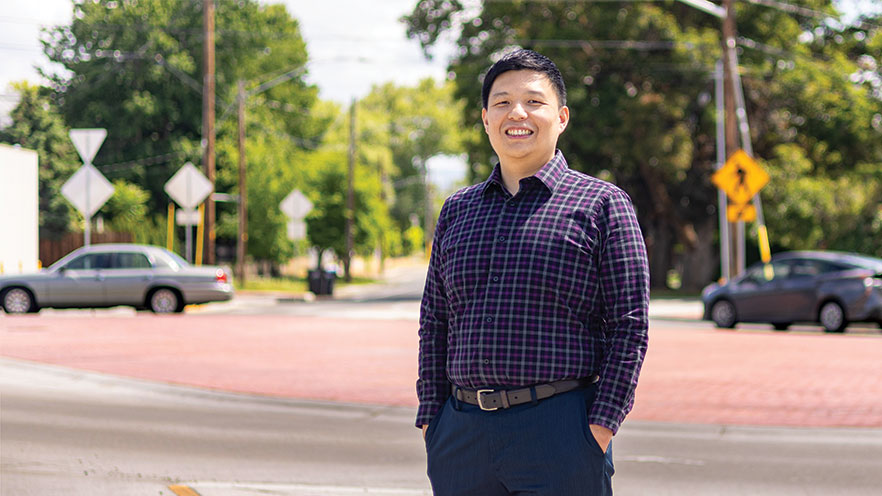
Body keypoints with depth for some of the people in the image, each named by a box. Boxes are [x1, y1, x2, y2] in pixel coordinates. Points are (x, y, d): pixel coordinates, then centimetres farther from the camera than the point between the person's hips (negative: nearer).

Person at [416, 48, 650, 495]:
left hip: (560, 430, -4)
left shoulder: (602, 205, 2)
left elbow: (630, 325, -2)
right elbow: (434, 323, 17)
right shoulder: (457, 210, 15)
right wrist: (431, 418, 8)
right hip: (461, 433, 4)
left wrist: (602, 425, -10)